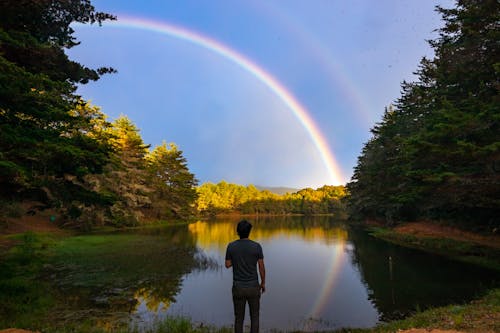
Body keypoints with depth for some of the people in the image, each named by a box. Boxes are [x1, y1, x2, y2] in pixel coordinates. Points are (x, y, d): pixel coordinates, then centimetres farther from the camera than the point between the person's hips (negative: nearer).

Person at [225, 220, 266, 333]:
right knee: (254, 317, 18)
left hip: (238, 288, 1)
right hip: (253, 287, -1)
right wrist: (263, 283, 10)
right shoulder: (257, 246, -14)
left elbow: (228, 265, 1)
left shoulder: (231, 246, -11)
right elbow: (261, 267, -6)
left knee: (239, 317, 18)